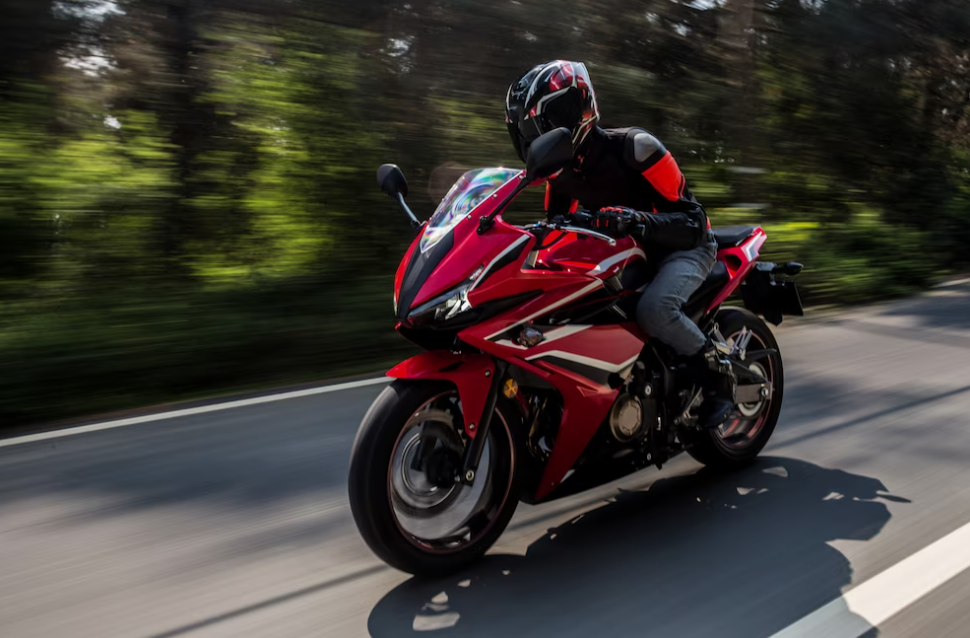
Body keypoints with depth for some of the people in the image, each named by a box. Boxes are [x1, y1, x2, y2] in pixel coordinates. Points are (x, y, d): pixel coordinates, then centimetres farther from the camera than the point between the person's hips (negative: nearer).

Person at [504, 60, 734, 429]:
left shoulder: (632, 147, -25)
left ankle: (717, 374, -11)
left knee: (653, 309, -37)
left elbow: (692, 223, -26)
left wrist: (635, 219, -44)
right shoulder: (563, 169, -4)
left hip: (683, 247, -7)